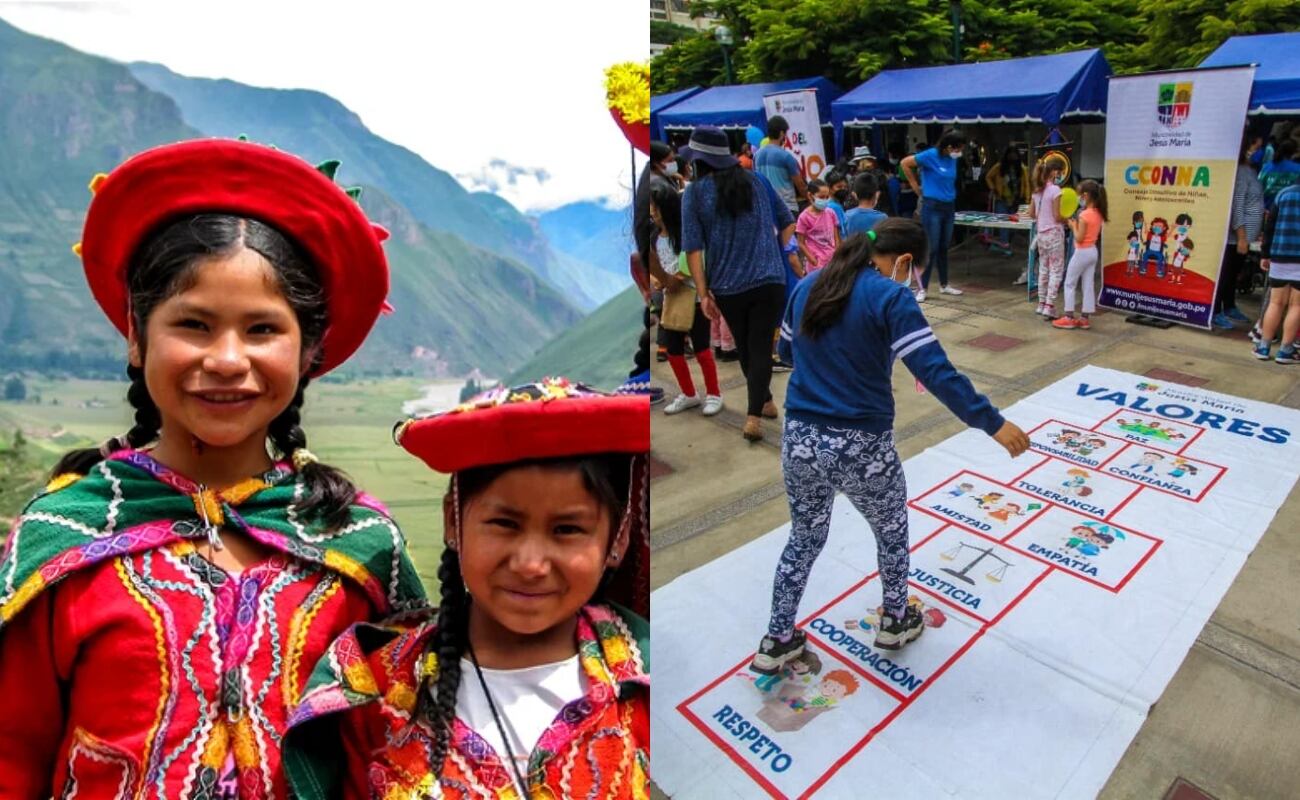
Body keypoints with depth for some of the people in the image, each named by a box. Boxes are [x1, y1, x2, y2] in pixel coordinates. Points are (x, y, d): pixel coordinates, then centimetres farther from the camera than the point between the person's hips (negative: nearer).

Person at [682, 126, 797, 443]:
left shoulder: (694, 193, -2)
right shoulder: (757, 180, 8)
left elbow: (693, 248, -8)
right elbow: (787, 223, 13)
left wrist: (703, 293, -6)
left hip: (727, 288, -1)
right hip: (770, 281, 1)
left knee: (745, 348, 18)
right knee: (761, 348, 2)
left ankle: (765, 402, 34)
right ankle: (753, 416, -9)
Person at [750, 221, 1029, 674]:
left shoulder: (808, 286, 6)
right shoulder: (890, 296, -13)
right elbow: (936, 373, -20)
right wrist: (993, 424, -15)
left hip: (800, 439, 5)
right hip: (861, 448, -5)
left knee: (805, 537, 24)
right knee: (892, 532, 25)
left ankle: (776, 642, 33)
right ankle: (895, 622, 46)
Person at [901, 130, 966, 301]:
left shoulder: (953, 159, 6)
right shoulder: (931, 155, -13)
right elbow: (905, 163, -10)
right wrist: (917, 188, -6)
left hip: (949, 207, 6)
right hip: (932, 207, -6)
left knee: (944, 247, 13)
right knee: (931, 248, -6)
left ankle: (944, 285, 23)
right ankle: (922, 288, 1)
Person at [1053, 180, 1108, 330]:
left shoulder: (1084, 215, -20)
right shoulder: (1098, 214, 6)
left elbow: (1079, 238, -19)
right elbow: (1093, 232, 14)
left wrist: (1074, 226, -5)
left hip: (1082, 252, -8)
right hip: (1093, 251, 8)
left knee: (1069, 284, 3)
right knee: (1088, 285, 9)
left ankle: (1069, 317, 3)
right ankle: (1084, 318, 13)